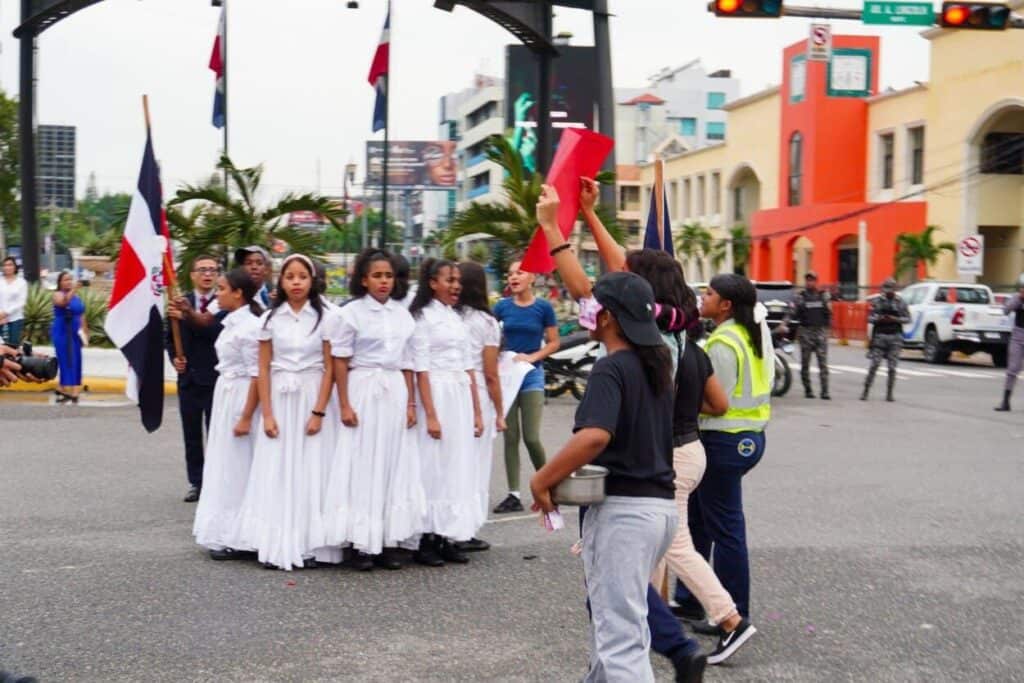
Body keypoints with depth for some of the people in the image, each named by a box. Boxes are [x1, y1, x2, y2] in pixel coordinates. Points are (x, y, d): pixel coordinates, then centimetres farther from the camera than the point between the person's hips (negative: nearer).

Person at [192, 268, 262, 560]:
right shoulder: (232, 322, 9)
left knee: (237, 466, -4)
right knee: (225, 464, 13)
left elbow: (257, 374, -20)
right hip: (225, 394, 10)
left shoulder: (250, 326, -18)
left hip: (240, 397, -10)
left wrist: (246, 417, -21)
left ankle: (239, 539, 3)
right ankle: (226, 533, 21)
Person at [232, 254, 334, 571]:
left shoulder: (323, 317, 0)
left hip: (311, 399, -1)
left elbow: (329, 368, -2)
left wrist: (318, 412, -9)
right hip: (278, 399, 1)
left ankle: (306, 546, 7)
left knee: (308, 472, 0)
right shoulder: (271, 319, 4)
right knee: (276, 472, 1)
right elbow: (264, 369, 4)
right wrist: (267, 414, -4)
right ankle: (276, 547, 6)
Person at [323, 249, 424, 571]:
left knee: (394, 465, 5)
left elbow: (407, 363, 12)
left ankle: (389, 541, 12)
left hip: (396, 392, 4)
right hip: (363, 390, -4)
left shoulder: (402, 314, 10)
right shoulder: (351, 312, -3)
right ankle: (360, 544, 3)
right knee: (362, 465, -2)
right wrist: (344, 405, -10)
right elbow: (340, 362, -4)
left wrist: (411, 402, 7)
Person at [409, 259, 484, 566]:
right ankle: (427, 540, 0)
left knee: (459, 466, 6)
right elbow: (421, 369, -10)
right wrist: (430, 415, -15)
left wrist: (476, 411, 13)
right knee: (434, 466, -5)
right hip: (436, 394, -7)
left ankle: (447, 538, 12)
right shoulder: (423, 317, -5)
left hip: (461, 398, 7)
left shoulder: (457, 318, 16)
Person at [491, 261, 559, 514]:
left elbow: (553, 343, 1)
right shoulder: (502, 307, 4)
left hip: (532, 375, -2)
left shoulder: (543, 308, -2)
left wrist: (532, 357, -12)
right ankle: (513, 495, 9)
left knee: (531, 437, -7)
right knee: (510, 437, 4)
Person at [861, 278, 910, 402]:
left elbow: (907, 318, 6)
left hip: (895, 337, 1)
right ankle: (865, 391, 1)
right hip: (880, 335, -1)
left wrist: (895, 319, -12)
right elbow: (870, 317, 5)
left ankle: (889, 393, 8)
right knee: (874, 365, -5)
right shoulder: (877, 301, 4)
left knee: (892, 367, 1)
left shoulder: (900, 302, 4)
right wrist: (879, 319, -15)